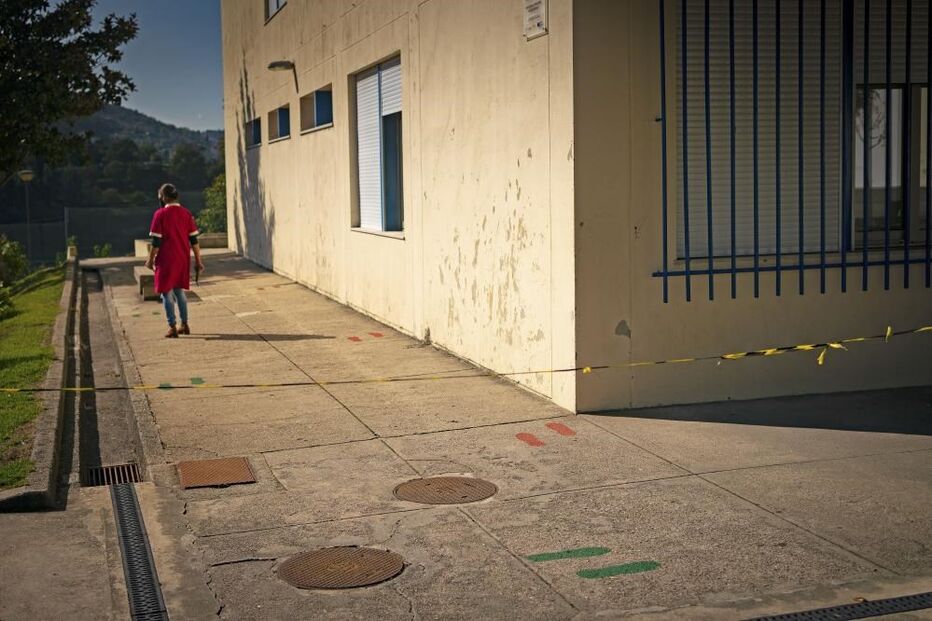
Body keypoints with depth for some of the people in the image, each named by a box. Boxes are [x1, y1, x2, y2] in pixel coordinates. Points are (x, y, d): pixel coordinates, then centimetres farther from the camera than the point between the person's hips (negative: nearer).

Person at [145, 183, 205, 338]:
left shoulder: (160, 214, -10)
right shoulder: (186, 214, 3)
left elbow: (156, 241, -10)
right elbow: (194, 240, 4)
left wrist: (151, 260, 1)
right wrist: (198, 260, 9)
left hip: (166, 260, -5)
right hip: (183, 260, 5)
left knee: (167, 293, 3)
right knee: (180, 291, 17)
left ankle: (172, 327, 1)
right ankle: (184, 325, 18)